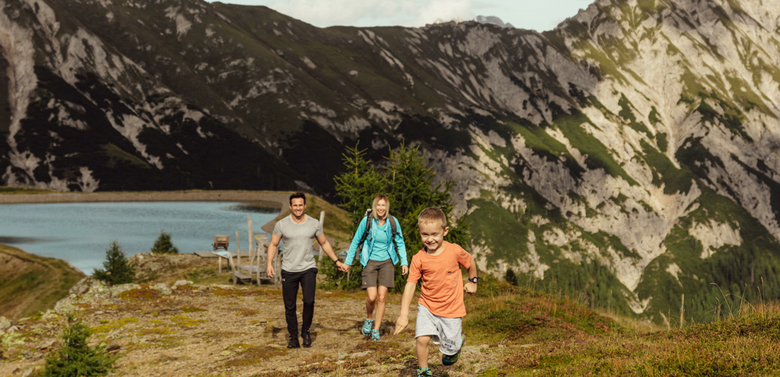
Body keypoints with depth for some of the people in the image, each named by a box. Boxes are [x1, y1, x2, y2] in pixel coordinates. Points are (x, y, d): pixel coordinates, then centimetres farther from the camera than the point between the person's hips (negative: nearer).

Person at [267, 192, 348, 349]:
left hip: (308, 269, 0)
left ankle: (305, 331, 5)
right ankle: (293, 338, 16)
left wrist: (337, 261, 11)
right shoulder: (281, 224, 0)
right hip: (289, 270, 0)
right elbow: (273, 244, 5)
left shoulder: (314, 224, 3)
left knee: (309, 301, -17)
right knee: (290, 306, 3)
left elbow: (324, 243, 14)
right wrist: (269, 263, -10)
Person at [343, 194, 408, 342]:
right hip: (370, 262, -1)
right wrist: (348, 261, 2)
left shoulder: (393, 222, -6)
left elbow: (400, 243, 4)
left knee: (381, 297, -2)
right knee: (372, 297, -12)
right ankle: (369, 319, 20)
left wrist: (404, 262, -6)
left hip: (386, 262, 1)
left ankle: (376, 330, 10)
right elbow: (355, 241, 2)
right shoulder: (367, 221, -9)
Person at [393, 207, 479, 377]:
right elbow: (410, 284, -13)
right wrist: (404, 314, -19)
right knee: (422, 339, -17)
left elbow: (470, 262, 5)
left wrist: (472, 281, 17)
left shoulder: (455, 251, -16)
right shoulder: (419, 258, -14)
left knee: (449, 349, 8)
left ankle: (458, 340, 45)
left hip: (452, 309, -1)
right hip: (427, 306, 1)